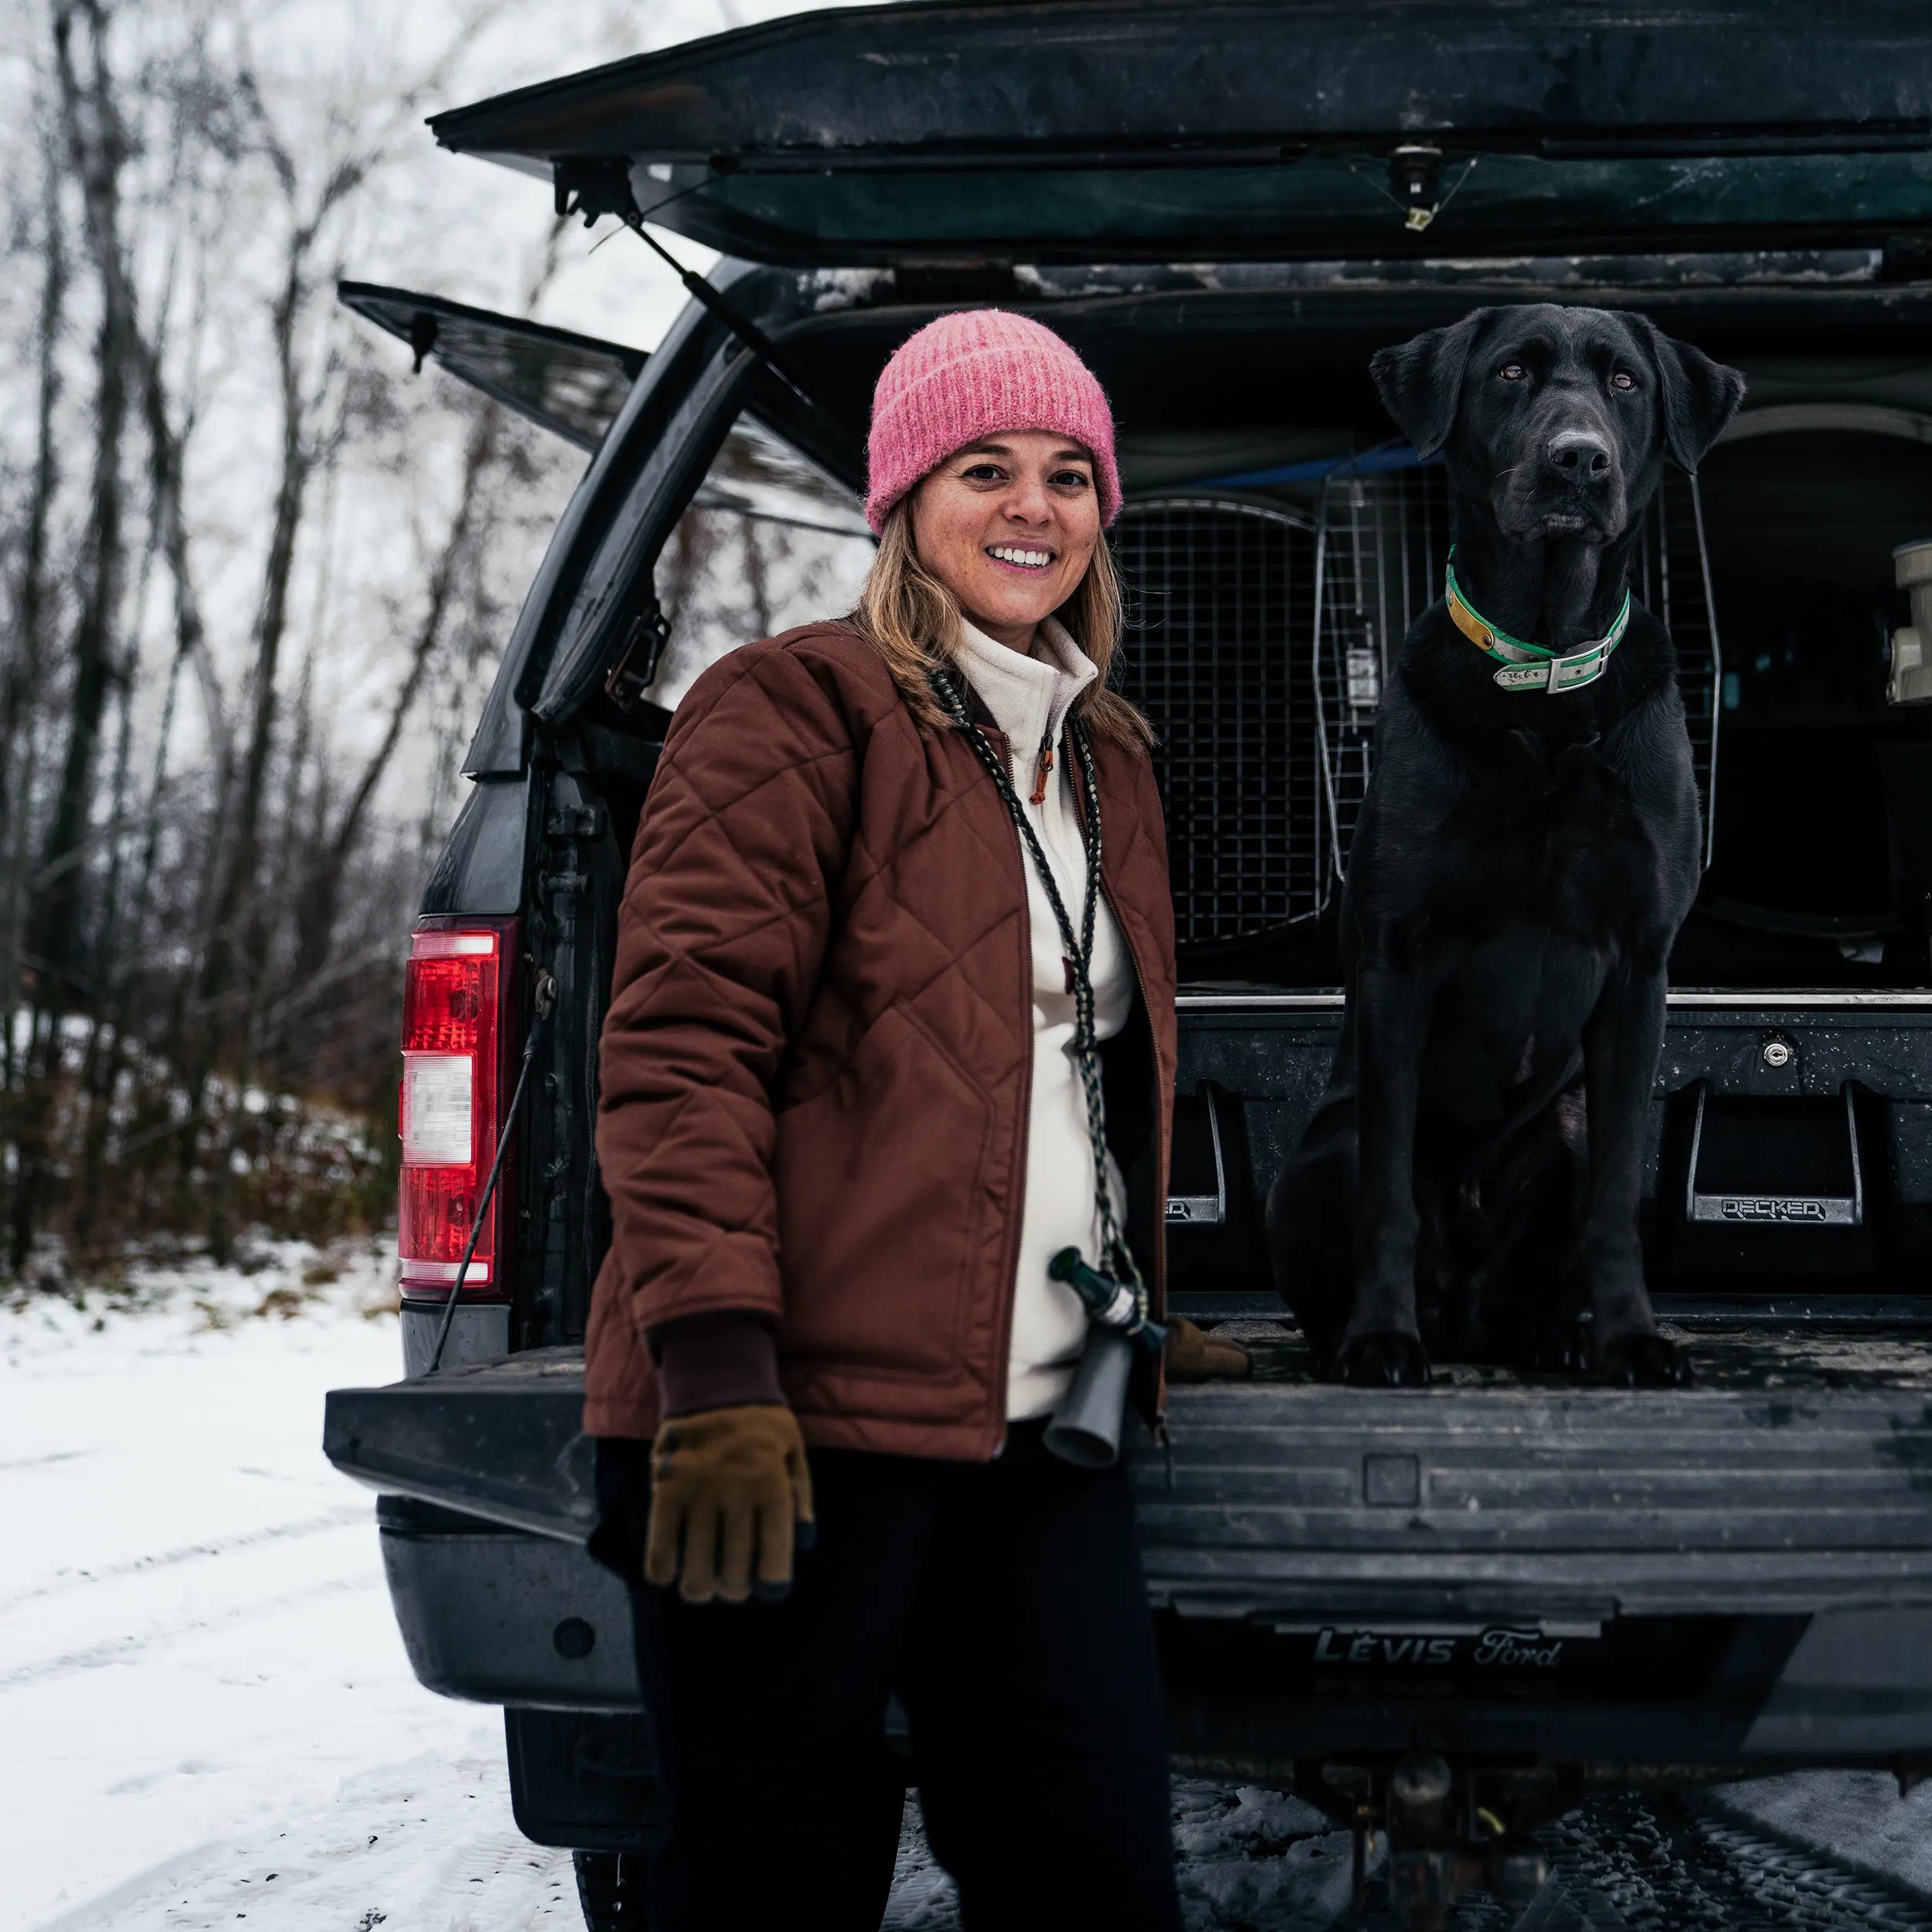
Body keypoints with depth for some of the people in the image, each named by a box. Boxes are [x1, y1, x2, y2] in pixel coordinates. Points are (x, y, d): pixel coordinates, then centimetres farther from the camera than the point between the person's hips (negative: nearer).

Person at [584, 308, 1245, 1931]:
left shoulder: (1107, 764, 21)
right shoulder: (797, 714, -3)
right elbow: (681, 1047, -12)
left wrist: (1137, 1323, 28)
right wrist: (713, 1364, -20)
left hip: (1037, 1431, 7)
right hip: (801, 1426, -7)